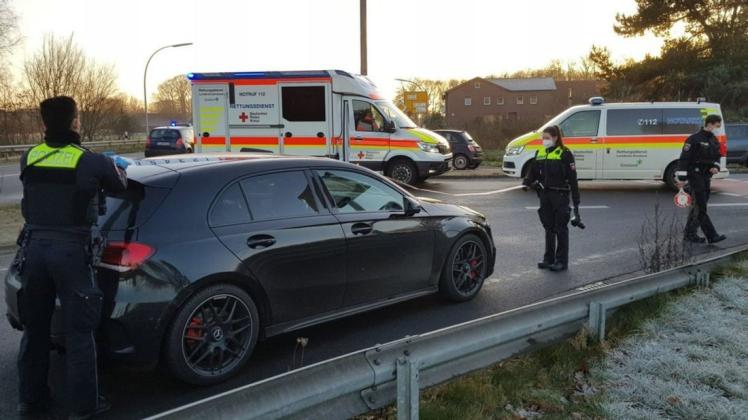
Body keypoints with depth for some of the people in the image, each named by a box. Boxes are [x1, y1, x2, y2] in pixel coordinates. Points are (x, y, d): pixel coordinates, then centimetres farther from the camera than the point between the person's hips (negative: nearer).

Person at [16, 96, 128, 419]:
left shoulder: (28, 158, 3)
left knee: (34, 328, 18)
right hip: (71, 250, -5)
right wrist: (119, 166, 30)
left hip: (34, 247, 5)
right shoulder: (91, 162, -10)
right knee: (78, 332, 4)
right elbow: (119, 185, 8)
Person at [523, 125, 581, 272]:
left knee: (560, 228, 1)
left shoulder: (565, 154, -8)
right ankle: (549, 258, 23)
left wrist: (576, 201, -12)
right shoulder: (540, 153, 10)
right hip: (545, 195, 6)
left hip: (560, 195, -6)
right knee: (548, 227, 13)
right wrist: (527, 182, -11)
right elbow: (533, 171, 11)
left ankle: (561, 261, 8)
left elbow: (572, 178, -10)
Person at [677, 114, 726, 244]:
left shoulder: (714, 141, 14)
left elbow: (717, 157, 24)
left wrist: (716, 167, 0)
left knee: (698, 206, 12)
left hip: (706, 177, 9)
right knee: (701, 207, -8)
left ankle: (690, 234, 19)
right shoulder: (695, 139, -13)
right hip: (695, 176, -9)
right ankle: (711, 236, -8)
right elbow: (684, 158, -16)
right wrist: (682, 178, -19)